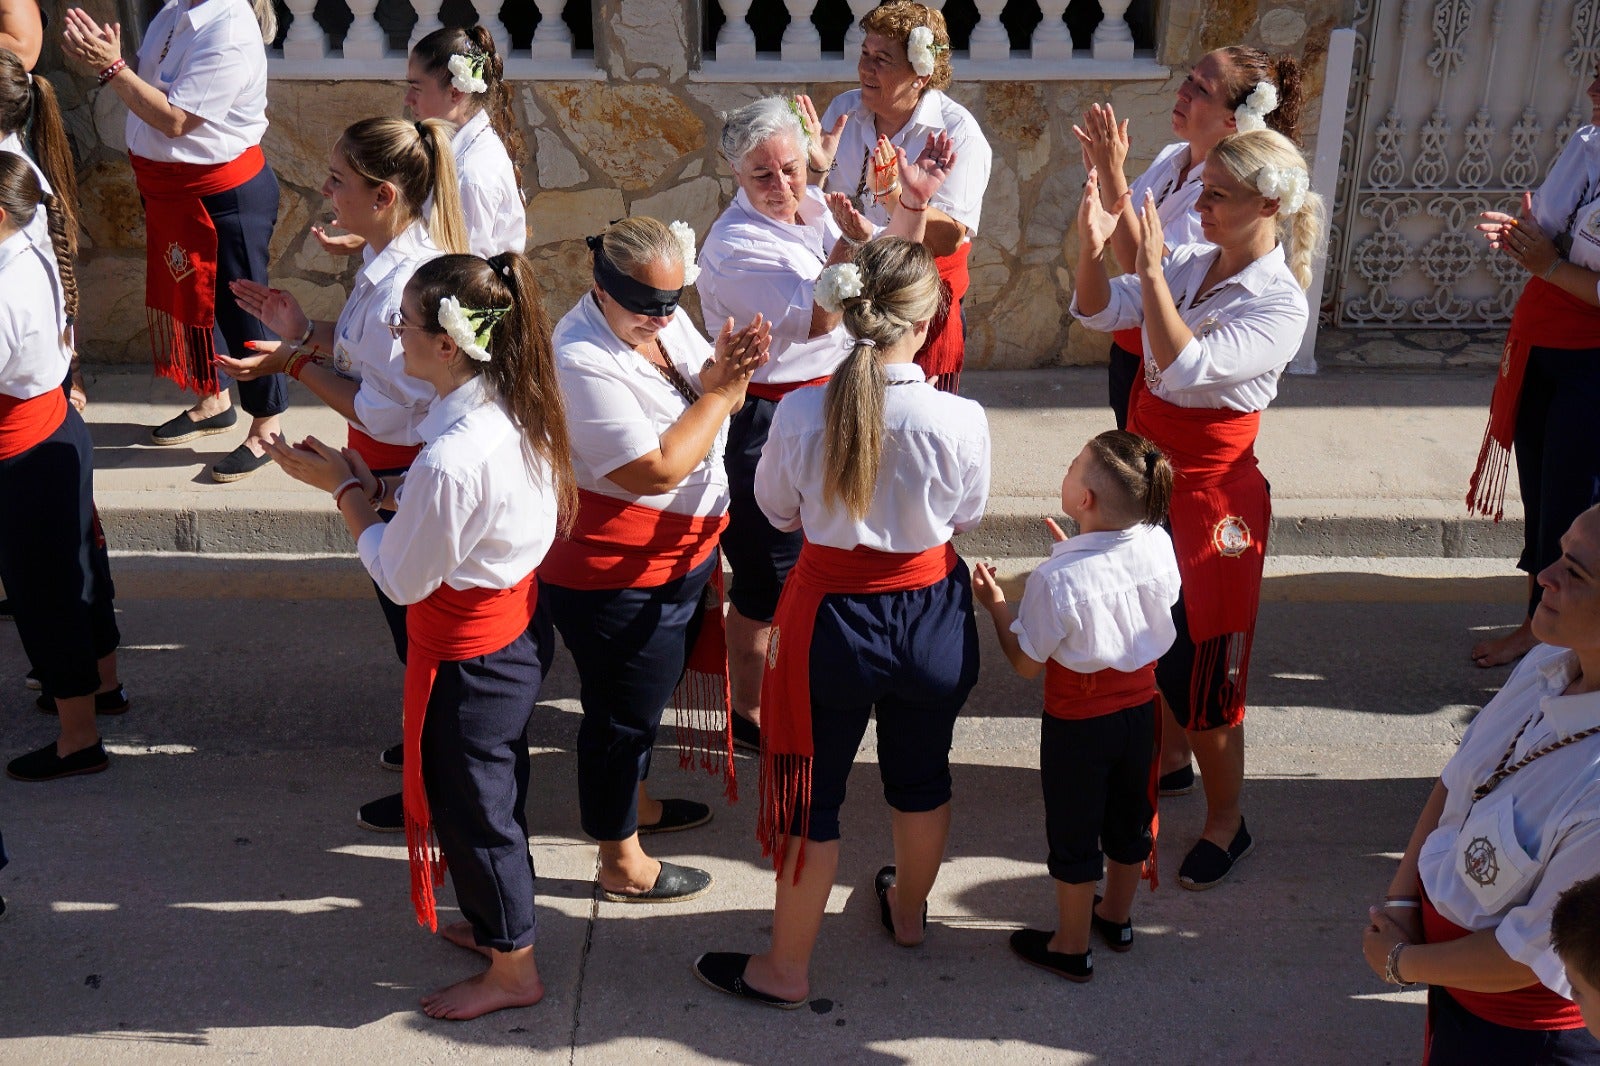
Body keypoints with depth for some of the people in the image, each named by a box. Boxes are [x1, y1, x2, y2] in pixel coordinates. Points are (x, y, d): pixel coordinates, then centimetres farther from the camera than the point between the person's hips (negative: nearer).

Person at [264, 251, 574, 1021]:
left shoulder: (452, 460, -35)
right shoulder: (515, 411, -7)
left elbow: (402, 579, -20)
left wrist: (346, 492, -9)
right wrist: (377, 487, -4)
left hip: (469, 656, -9)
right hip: (516, 630, 9)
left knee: (469, 806, 12)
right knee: (494, 791, 26)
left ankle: (512, 968, 32)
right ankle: (498, 923, 48)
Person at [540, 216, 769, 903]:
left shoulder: (663, 320, -2)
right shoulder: (583, 362, -28)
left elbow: (710, 402, 5)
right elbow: (659, 468, -32)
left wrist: (727, 366, -17)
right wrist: (721, 390, -25)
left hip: (680, 557, 9)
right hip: (618, 580, -9)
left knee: (648, 696, 28)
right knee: (621, 715, 9)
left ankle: (632, 802, 52)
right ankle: (622, 864, 28)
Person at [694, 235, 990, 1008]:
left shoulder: (800, 413, -20)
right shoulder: (959, 419, -21)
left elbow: (777, 509, -1)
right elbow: (967, 516, -2)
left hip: (832, 618, -1)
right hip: (932, 616, 1)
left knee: (811, 794, 14)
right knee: (921, 775, 25)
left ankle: (786, 968, 28)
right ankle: (908, 910, 51)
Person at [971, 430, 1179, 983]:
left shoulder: (1057, 579, -29)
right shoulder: (1158, 546, -13)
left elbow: (1027, 663, -18)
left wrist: (995, 604, -6)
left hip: (1078, 721, -6)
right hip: (1139, 704, 6)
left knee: (1074, 833, 12)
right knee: (1128, 818, 24)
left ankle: (1071, 947, 29)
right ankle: (1117, 917, 46)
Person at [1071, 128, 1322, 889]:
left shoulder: (1280, 304, -19)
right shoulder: (1190, 262, 1)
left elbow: (1184, 366, -32)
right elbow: (1099, 312, -3)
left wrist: (1150, 270, -33)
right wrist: (1092, 250, -20)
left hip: (1208, 490, -7)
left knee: (1199, 661, 2)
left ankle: (1226, 821, 20)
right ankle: (1166, 757, 46)